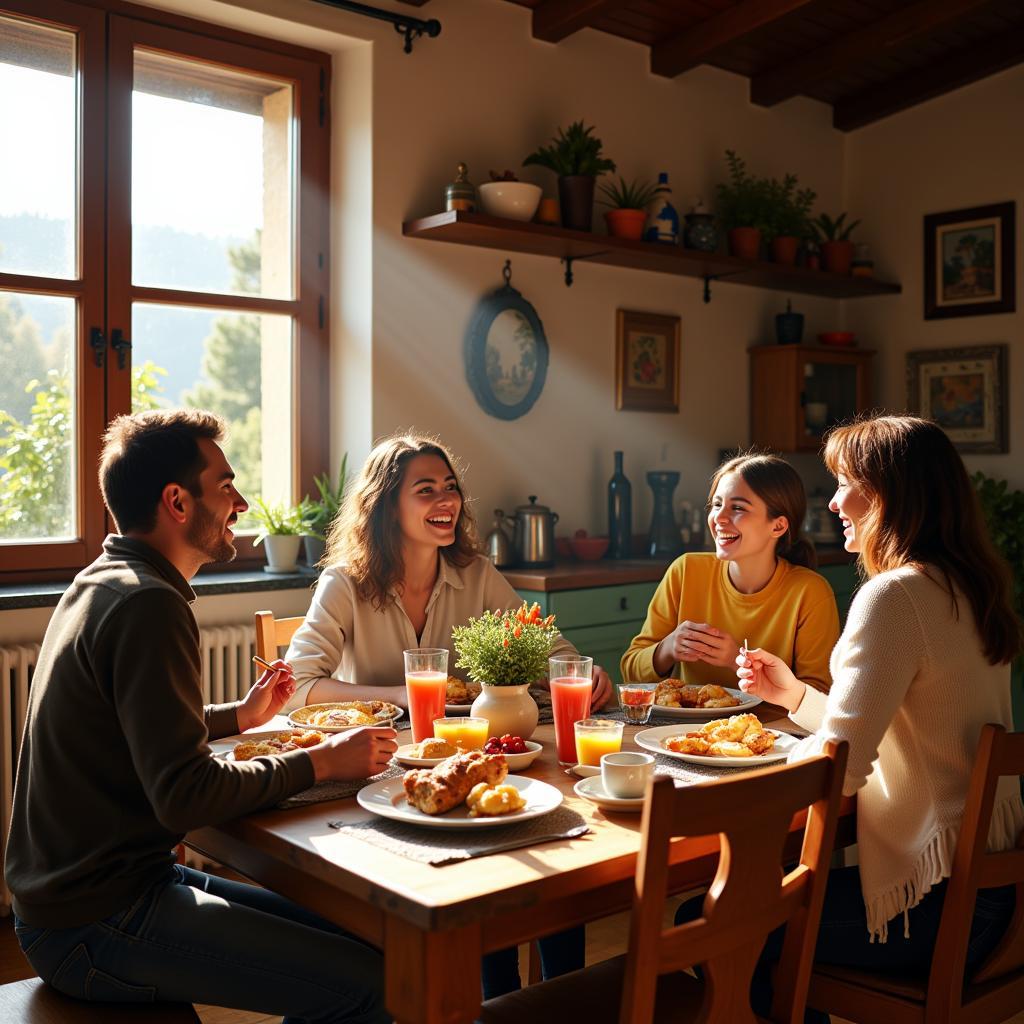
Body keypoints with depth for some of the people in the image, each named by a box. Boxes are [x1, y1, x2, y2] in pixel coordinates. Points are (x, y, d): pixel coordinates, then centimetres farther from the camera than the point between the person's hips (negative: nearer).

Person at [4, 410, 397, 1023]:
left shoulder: (100, 584, 11)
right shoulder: (147, 605, -20)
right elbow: (184, 795, -24)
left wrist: (240, 716, 20)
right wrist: (321, 763, -15)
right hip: (94, 925, -10)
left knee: (336, 932, 10)